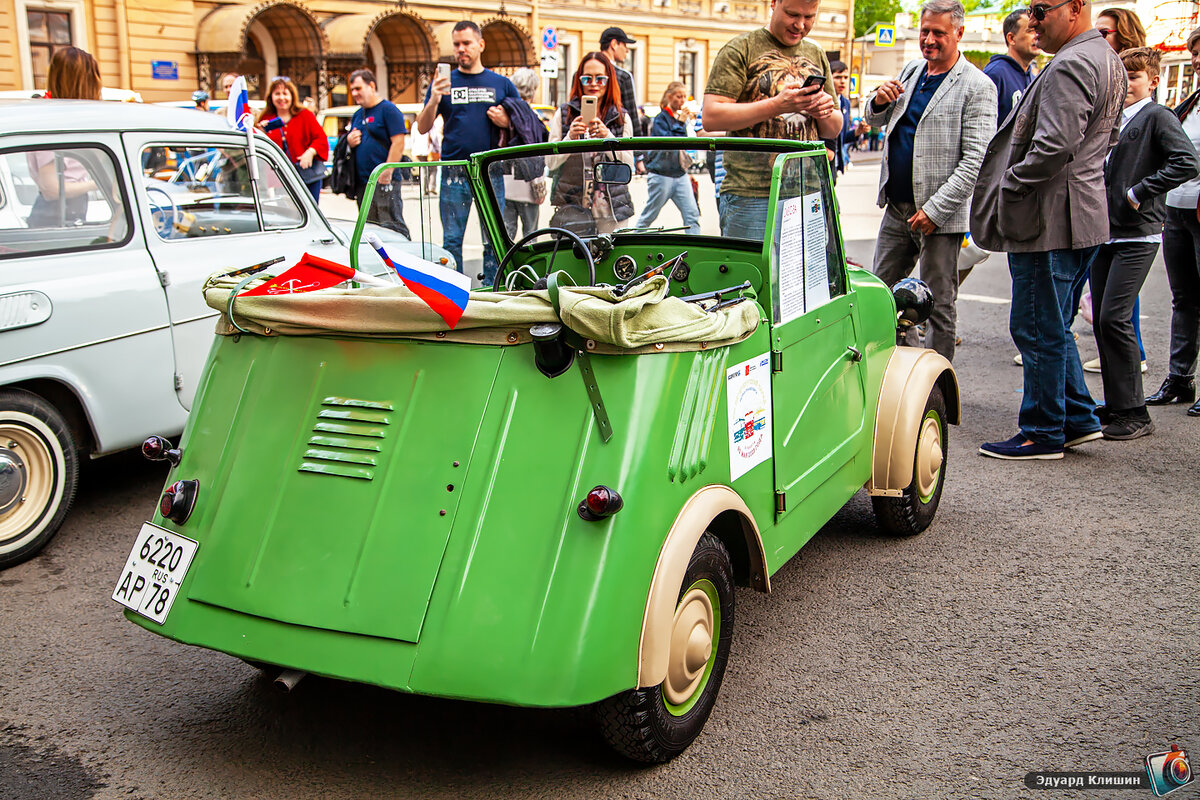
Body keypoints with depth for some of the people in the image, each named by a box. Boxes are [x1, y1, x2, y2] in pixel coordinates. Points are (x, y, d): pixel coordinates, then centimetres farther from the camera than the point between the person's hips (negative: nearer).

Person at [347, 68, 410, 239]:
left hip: (384, 182, -8)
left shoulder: (388, 109, -4)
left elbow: (398, 143, -13)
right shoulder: (357, 115, 20)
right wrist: (350, 142, 3)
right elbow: (352, 143, 29)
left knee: (392, 228, -12)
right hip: (362, 183, 8)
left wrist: (386, 173, -19)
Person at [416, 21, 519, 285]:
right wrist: (433, 100, -13)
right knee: (452, 240, 1)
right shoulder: (444, 82, 10)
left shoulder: (501, 84, 10)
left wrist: (506, 122, -6)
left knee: (494, 240, 1)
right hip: (454, 173, 0)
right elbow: (422, 128, 5)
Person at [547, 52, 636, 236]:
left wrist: (608, 137, -13)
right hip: (571, 207, -1)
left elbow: (628, 166, 1)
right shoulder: (564, 113, 7)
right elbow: (551, 163, 2)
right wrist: (570, 137, -14)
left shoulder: (622, 117, 9)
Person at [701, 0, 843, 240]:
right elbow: (711, 117, -10)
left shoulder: (817, 56, 18)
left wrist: (826, 113, -2)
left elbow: (833, 131, 22)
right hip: (750, 196, -5)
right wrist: (776, 105, -17)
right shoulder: (740, 49, 1)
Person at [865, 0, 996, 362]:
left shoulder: (977, 86, -10)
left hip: (939, 214, -7)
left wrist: (934, 210, -21)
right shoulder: (911, 71, 12)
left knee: (938, 304, 1)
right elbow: (875, 119, 22)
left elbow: (976, 159, -15)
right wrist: (879, 101, -3)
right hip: (896, 209, 7)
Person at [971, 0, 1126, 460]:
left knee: (1038, 330, -1)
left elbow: (1054, 146, -27)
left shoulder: (1071, 65, -17)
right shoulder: (1108, 60, 17)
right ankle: (1079, 419, 25)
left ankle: (1042, 435, 8)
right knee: (1054, 328, 19)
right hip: (1085, 216, 11)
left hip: (1051, 220, -10)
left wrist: (1009, 186, -13)